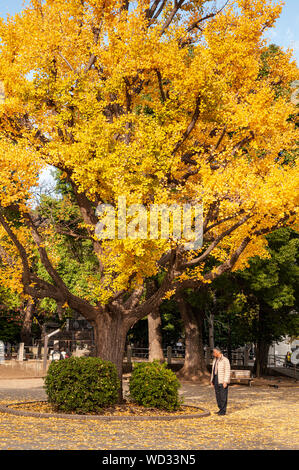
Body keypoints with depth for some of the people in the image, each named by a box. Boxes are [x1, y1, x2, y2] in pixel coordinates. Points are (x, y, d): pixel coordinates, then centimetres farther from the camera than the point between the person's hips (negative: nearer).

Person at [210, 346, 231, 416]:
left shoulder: (225, 360, -12)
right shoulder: (215, 360, 12)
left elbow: (227, 371, -15)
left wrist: (225, 382, -20)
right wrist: (212, 380, 14)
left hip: (223, 381, -8)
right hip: (216, 380, 8)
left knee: (223, 396, -5)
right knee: (218, 395, 8)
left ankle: (223, 411, -1)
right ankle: (221, 409, 16)